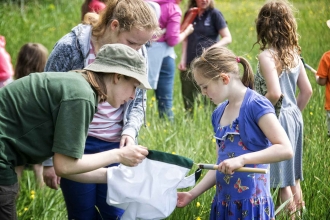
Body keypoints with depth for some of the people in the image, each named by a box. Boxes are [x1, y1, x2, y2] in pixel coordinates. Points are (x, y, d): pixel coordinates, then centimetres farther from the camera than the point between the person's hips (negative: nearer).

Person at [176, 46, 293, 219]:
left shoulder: (255, 105, -12)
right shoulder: (219, 113, 9)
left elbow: (285, 149, -20)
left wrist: (242, 159, -27)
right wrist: (193, 194, 8)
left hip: (251, 204, -7)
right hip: (223, 203, 7)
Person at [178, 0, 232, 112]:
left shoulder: (215, 14, -2)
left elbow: (227, 38, -4)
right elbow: (186, 39, 15)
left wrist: (213, 48, -21)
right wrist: (182, 59, 3)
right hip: (190, 65, 5)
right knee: (188, 102, 8)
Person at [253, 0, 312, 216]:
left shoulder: (267, 56, -18)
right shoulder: (294, 54, 4)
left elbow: (274, 93, -27)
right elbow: (307, 90, 8)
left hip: (276, 120, -7)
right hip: (294, 117, 8)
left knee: (282, 179, 3)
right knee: (292, 176, 19)